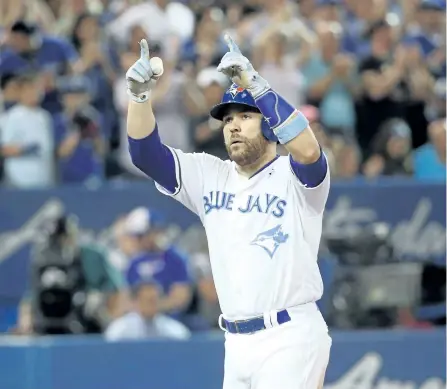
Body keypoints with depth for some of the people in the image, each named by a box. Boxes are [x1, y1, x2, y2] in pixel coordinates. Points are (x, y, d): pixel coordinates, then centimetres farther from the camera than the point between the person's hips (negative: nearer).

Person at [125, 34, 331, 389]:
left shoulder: (294, 176, -3)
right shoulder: (209, 177, 13)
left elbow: (308, 150, -27)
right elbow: (145, 153, 5)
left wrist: (255, 84, -30)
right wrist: (140, 94, -13)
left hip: (290, 340, -6)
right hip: (237, 344, 6)